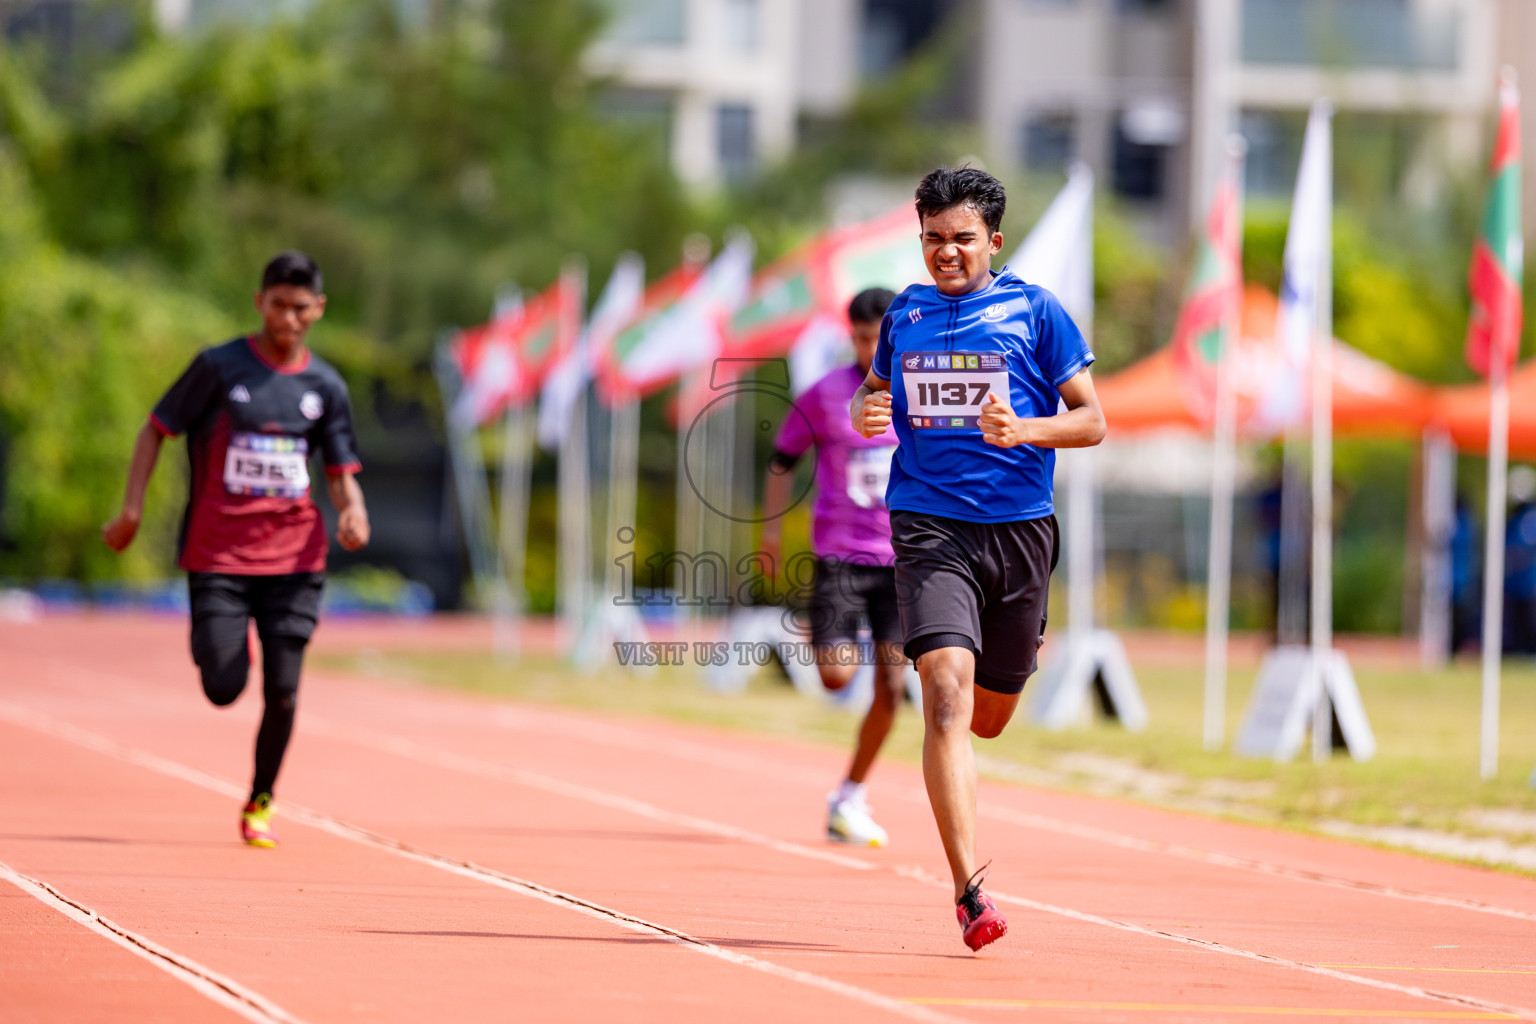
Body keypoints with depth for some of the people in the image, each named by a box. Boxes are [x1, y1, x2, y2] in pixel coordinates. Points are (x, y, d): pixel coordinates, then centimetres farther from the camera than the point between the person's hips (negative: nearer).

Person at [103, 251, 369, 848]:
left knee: (282, 692, -7)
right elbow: (157, 430, 5)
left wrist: (352, 513, -10)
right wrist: (131, 509, -4)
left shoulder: (326, 388, 8)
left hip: (294, 558, 2)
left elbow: (341, 471, 12)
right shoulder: (220, 367, -1)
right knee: (224, 690, -9)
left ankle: (260, 803, 15)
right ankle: (210, 640, 28)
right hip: (218, 556, -2)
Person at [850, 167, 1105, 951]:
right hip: (930, 526, 0)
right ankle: (969, 892, -22)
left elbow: (1091, 420, 1)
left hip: (1019, 527, 0)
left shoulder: (1034, 311, 1)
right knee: (945, 688, -20)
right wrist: (865, 411, 1)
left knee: (988, 718, 11)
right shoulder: (904, 315, 10)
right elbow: (872, 389, 26)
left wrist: (1023, 430, -18)